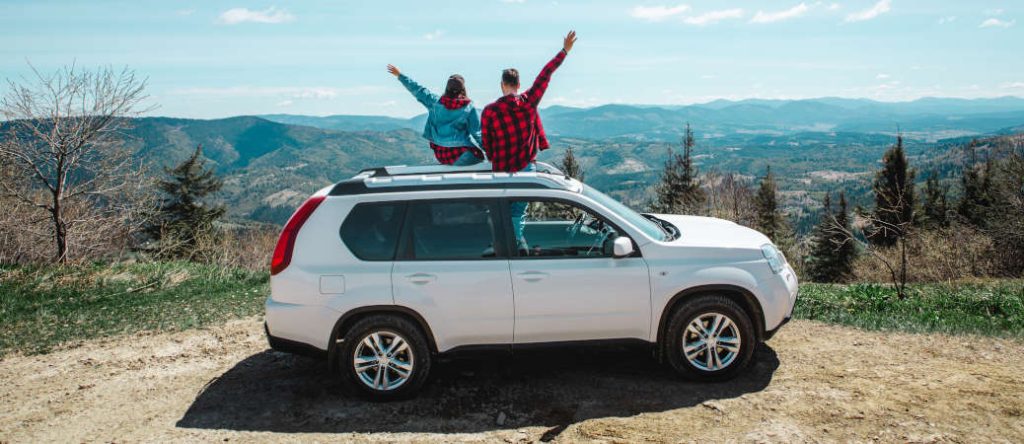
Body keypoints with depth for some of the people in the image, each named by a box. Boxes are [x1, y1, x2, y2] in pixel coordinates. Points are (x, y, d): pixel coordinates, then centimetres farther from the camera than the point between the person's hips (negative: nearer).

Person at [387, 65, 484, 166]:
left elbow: (417, 90, 9)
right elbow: (477, 133, -5)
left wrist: (399, 75, 21)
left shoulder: (435, 102, -2)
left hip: (440, 154, 5)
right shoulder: (469, 107, -9)